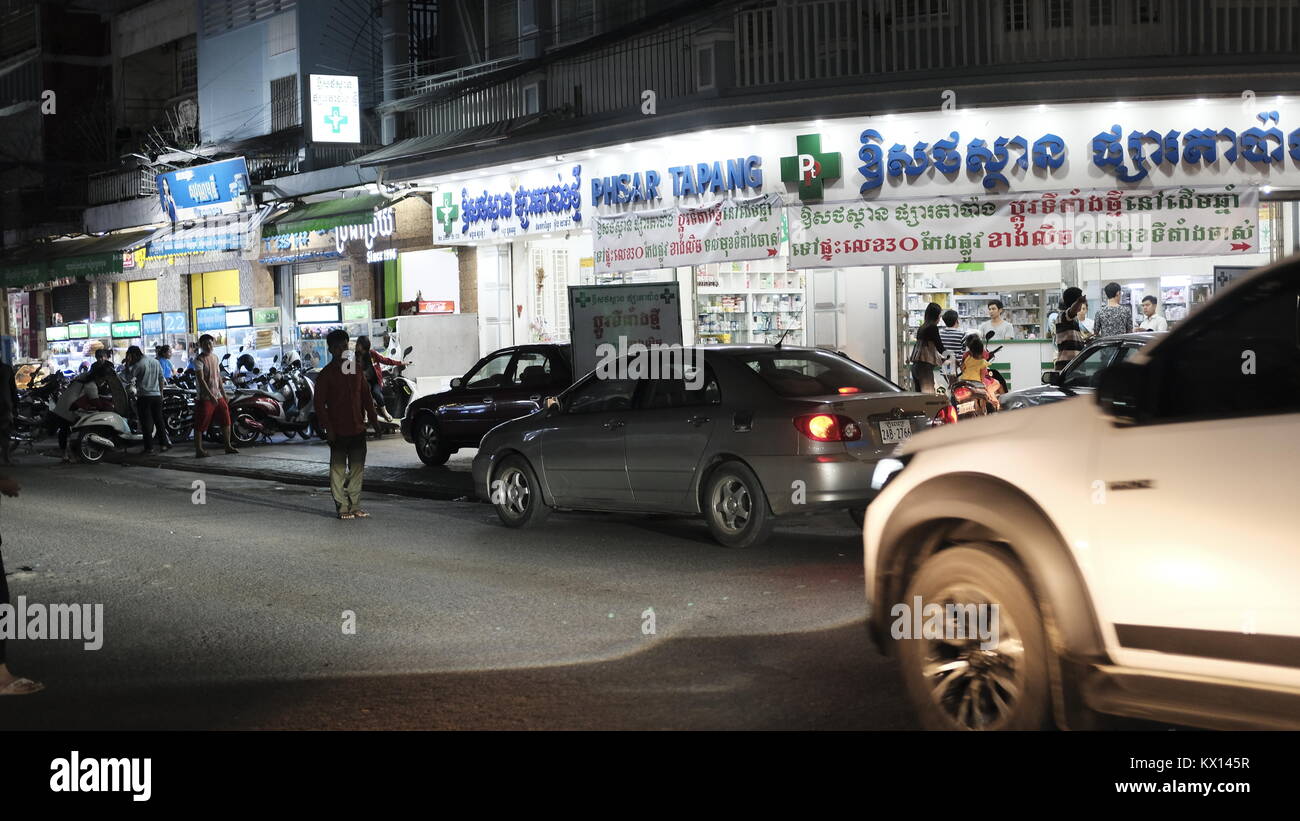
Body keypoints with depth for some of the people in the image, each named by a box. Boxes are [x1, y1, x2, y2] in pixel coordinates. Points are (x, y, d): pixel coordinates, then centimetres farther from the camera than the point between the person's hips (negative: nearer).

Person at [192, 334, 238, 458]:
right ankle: (198, 450, -4)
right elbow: (201, 380, -20)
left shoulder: (215, 357, 12)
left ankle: (228, 446, 23)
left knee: (226, 420, 13)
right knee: (200, 424, -5)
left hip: (218, 396, 8)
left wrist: (224, 393, 18)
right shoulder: (199, 359, -12)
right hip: (205, 397, -8)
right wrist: (211, 395, -27)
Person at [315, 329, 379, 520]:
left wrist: (374, 419, 9)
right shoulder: (326, 374, -4)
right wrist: (328, 428, -13)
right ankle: (342, 507, 5)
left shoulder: (356, 370, 11)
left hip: (358, 430, 5)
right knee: (338, 470, 0)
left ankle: (355, 506, 16)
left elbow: (366, 397, 16)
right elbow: (319, 404, -7)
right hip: (338, 432, -5)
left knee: (357, 469, 9)